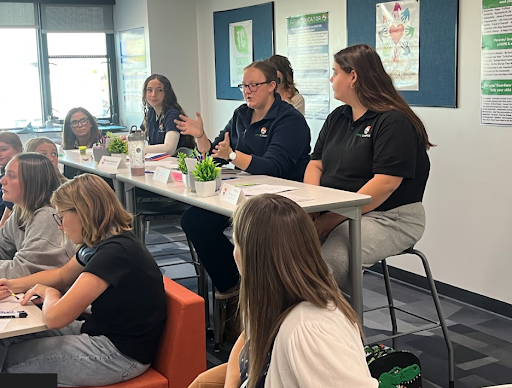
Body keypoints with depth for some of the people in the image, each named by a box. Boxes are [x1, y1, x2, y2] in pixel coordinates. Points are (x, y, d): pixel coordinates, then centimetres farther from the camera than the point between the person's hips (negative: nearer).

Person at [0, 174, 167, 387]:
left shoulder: (114, 253, -28)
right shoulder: (102, 243, 4)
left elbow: (55, 317, -31)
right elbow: (61, 276, 22)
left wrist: (47, 291, -8)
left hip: (121, 355, -10)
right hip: (101, 332, 10)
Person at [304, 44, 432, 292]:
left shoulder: (394, 122, -10)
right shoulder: (337, 118, 16)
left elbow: (386, 183, -19)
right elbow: (315, 165, 13)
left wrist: (335, 218, -20)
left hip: (388, 218, -7)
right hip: (335, 213, 7)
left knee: (328, 261, -32)